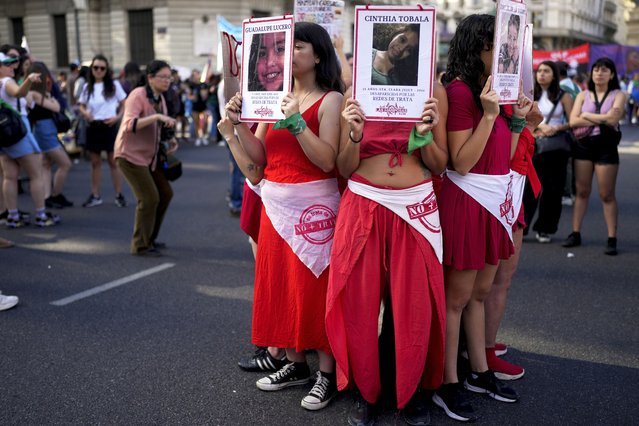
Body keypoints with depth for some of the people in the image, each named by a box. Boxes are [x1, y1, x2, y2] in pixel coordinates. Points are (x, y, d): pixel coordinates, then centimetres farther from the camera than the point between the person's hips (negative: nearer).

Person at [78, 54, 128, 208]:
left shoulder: (114, 85, -1)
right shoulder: (87, 87, 8)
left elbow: (125, 103, 3)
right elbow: (81, 105, 14)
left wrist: (118, 116, -12)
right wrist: (85, 113, -8)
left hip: (109, 126, -3)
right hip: (93, 127, 3)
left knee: (113, 161, 0)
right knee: (95, 162, 9)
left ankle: (119, 195, 8)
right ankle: (95, 196, 16)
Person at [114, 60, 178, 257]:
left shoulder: (160, 98, 8)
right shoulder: (138, 95, -17)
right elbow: (129, 125, -30)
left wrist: (169, 140, 3)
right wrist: (157, 116, -38)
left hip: (148, 155, 9)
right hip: (130, 154, -9)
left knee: (165, 193, 11)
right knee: (150, 198, -11)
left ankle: (149, 238, 26)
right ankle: (140, 245, 4)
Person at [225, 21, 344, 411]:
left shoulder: (330, 99, -8)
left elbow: (327, 160, -19)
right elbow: (260, 157, 6)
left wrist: (296, 122, -24)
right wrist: (239, 122, -6)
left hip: (314, 204, -6)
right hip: (275, 202, 7)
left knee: (315, 287, -1)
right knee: (279, 284, 11)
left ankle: (327, 373, 13)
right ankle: (296, 364, 26)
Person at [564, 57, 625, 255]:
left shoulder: (618, 95, 3)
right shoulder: (583, 95, 8)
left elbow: (613, 118, -14)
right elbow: (573, 121, -6)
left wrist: (587, 115, -6)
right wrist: (602, 119, -11)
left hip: (606, 147, -2)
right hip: (583, 145, 2)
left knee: (607, 195, 0)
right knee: (582, 192, 6)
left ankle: (612, 239, 4)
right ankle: (575, 234, 11)